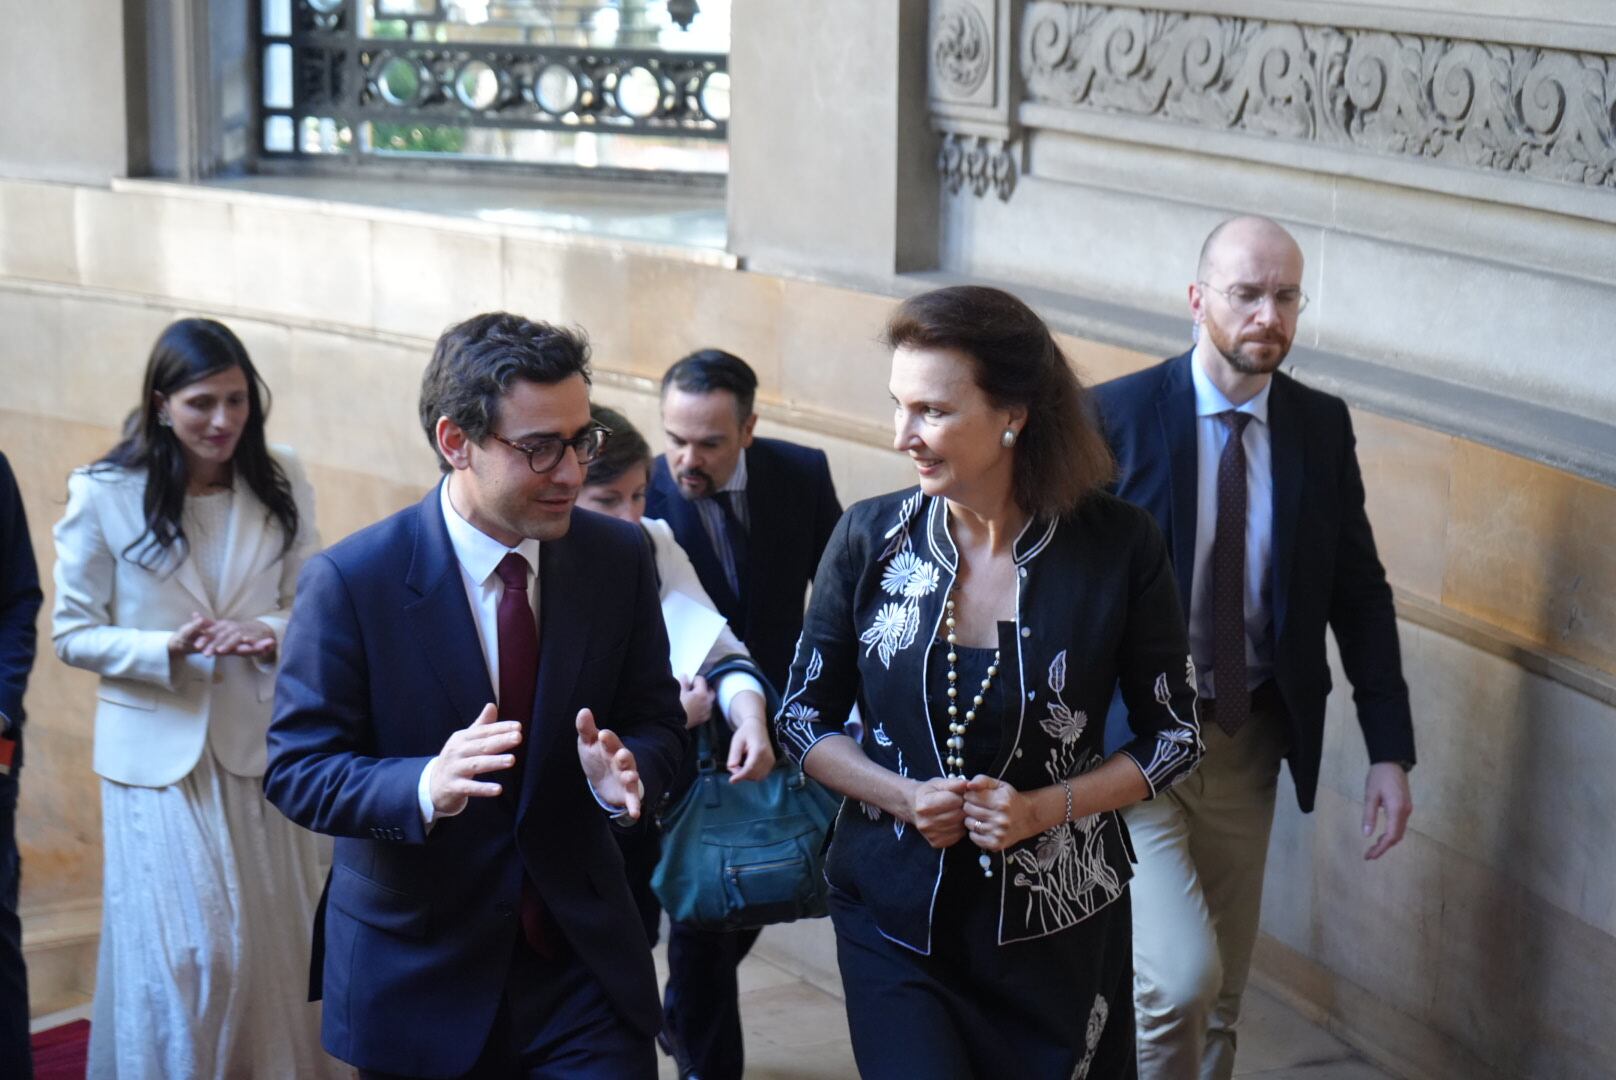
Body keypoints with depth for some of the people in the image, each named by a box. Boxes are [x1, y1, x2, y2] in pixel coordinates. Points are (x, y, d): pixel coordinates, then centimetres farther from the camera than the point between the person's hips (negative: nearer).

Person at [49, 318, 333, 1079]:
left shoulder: (281, 486, 1)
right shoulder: (103, 495, -6)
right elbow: (73, 632, -2)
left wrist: (274, 635, -16)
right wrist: (168, 649, -18)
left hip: (260, 740, 3)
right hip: (161, 749, -2)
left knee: (272, 942, 8)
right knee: (186, 953, -2)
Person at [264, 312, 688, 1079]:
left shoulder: (617, 557, -4)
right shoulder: (351, 582, -14)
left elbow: (658, 721, 4)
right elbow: (295, 769, -13)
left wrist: (627, 770, -20)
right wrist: (425, 788, -32)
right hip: (415, 977, -2)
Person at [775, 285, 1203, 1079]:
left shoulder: (1118, 547, -11)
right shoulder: (870, 538, -7)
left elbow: (1175, 736, -1)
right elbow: (802, 718, 3)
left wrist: (1044, 808, -15)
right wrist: (903, 797, -14)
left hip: (1058, 930, 0)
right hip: (894, 921, 1)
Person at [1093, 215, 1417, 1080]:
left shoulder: (1322, 428, 1)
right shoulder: (1116, 416, -11)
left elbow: (1360, 593, 6)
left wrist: (1389, 749, -1)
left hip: (1248, 742, 5)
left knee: (1219, 999, 13)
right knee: (1181, 977, -18)